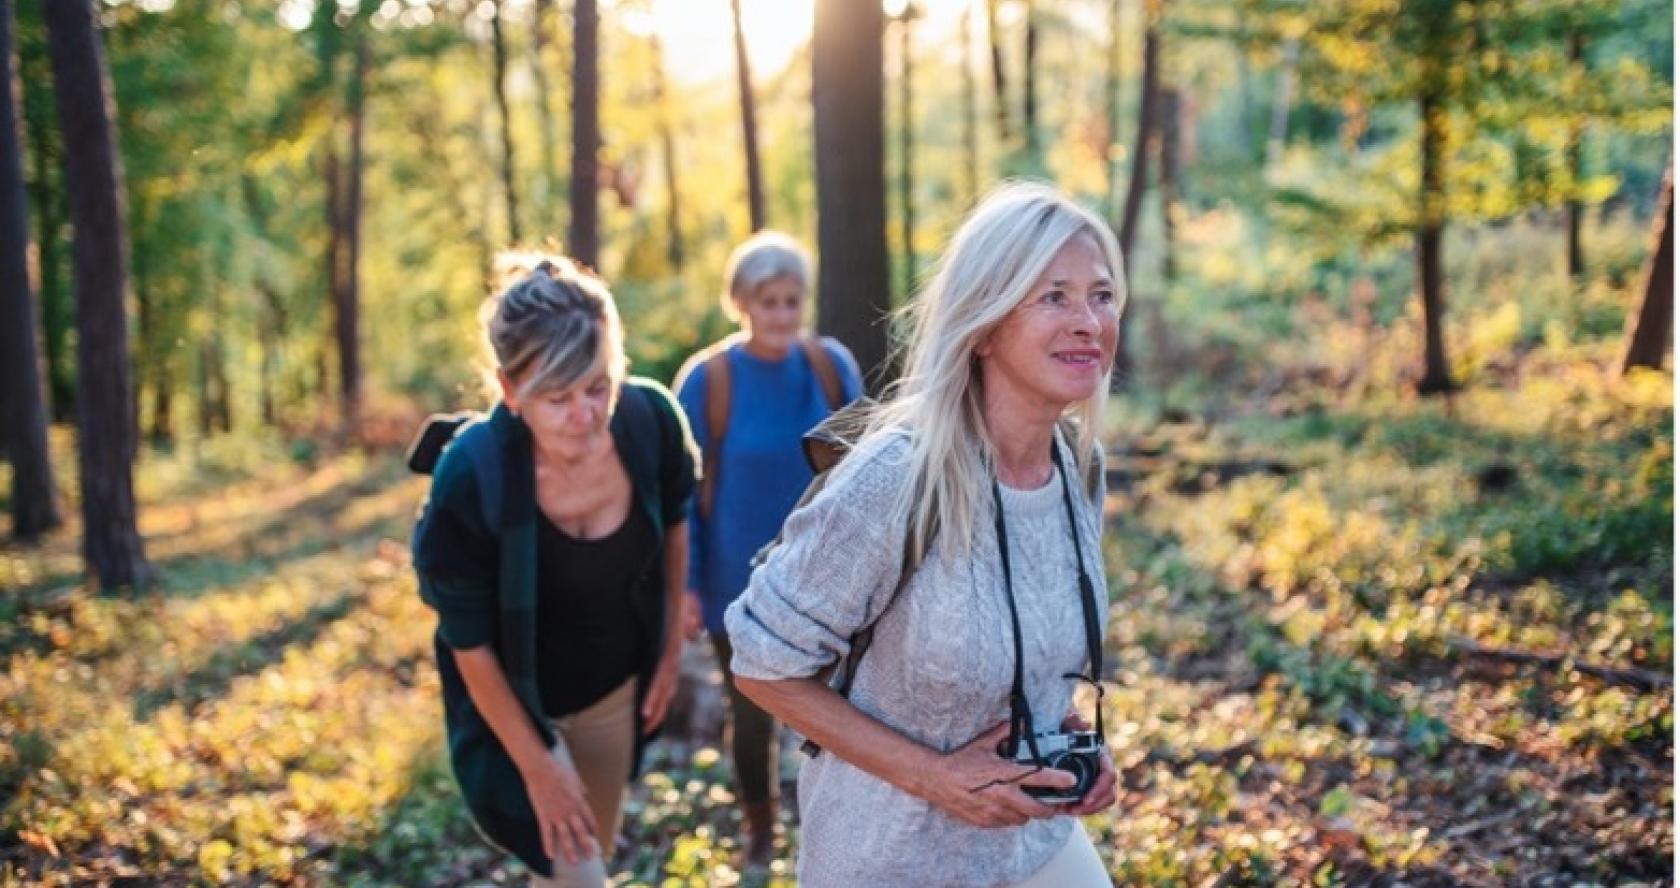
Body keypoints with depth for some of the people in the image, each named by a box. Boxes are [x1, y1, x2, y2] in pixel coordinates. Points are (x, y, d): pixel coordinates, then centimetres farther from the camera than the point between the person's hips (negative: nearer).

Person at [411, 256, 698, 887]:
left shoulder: (651, 421, -23)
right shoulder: (471, 479, -32)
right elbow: (470, 644, -20)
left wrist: (671, 649, 6)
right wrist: (536, 764, -14)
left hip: (617, 687, 4)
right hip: (518, 703, -4)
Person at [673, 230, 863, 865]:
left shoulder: (833, 366, -7)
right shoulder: (706, 380, -13)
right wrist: (686, 584, -8)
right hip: (741, 583, -1)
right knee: (752, 714, 14)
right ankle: (760, 834, 36)